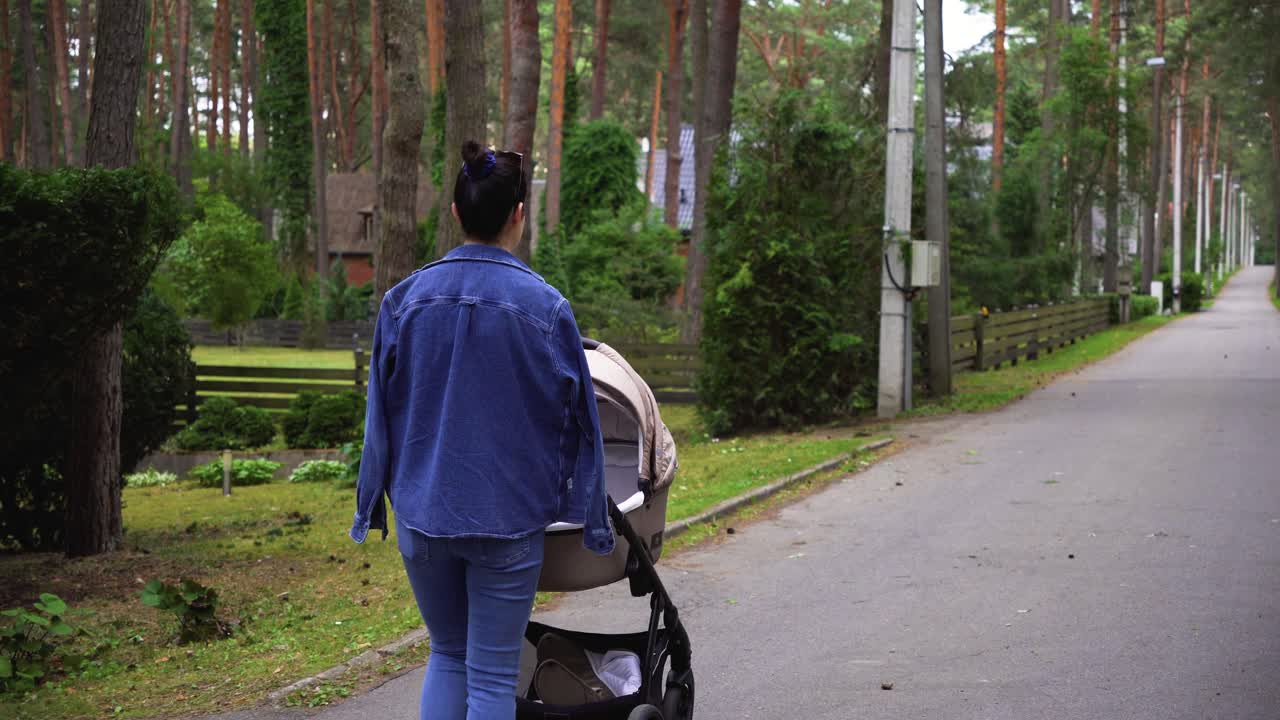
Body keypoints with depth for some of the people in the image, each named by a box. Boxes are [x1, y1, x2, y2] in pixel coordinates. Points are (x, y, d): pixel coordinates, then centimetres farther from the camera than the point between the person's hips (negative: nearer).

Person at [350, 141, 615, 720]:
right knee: (493, 673, 5)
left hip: (422, 512, 3)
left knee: (447, 654, 21)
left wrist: (372, 505, 14)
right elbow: (576, 418, -3)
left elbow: (382, 411, 5)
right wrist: (591, 517, 7)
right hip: (507, 515, -3)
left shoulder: (406, 299, -2)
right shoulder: (545, 307, -10)